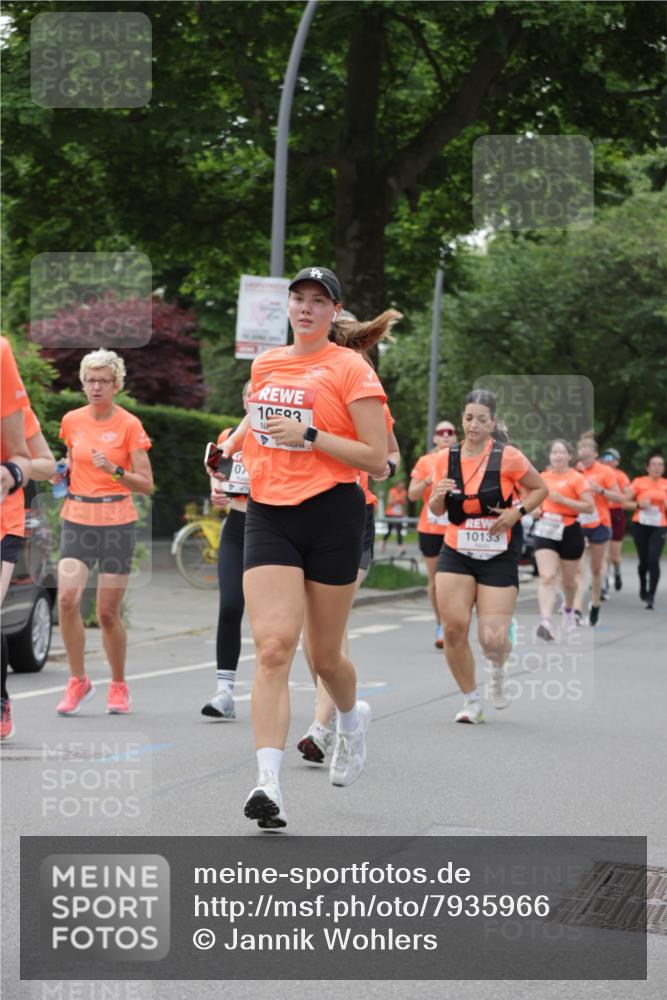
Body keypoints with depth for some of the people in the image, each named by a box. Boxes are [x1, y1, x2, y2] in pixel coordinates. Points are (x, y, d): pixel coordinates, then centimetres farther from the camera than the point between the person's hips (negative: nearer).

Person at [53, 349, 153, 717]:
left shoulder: (129, 425, -4)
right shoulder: (71, 421, 8)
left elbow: (146, 485, -6)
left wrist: (114, 470, -21)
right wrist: (60, 474, 2)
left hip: (117, 523, -3)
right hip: (77, 520, 3)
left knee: (107, 612, 0)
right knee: (67, 598, -16)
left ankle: (118, 685, 21)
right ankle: (78, 680, 1)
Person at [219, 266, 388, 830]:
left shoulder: (350, 368, -4)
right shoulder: (264, 365, 12)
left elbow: (377, 459, -9)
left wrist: (311, 436, -17)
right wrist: (230, 445, 15)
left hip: (332, 514, -3)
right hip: (268, 514, 3)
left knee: (324, 657, 10)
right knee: (272, 647, -15)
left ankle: (352, 718, 45)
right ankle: (269, 784, -20)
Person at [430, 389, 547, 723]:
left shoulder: (508, 457, -8)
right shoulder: (446, 458, 2)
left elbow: (540, 489, 5)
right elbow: (437, 511, 12)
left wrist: (517, 512, -12)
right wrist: (438, 495, -11)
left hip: (499, 557, -3)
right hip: (456, 554, 3)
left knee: (493, 640, -11)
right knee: (454, 628, -9)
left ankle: (497, 671, 27)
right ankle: (471, 701, 11)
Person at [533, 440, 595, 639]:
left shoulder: (576, 478, -7)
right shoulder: (543, 477, 7)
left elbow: (590, 507, -13)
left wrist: (562, 500, -19)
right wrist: (535, 508, 4)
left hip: (569, 532, -2)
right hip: (545, 530, 2)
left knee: (567, 579, 15)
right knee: (547, 577, -16)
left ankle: (568, 609, 45)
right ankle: (546, 622, -28)